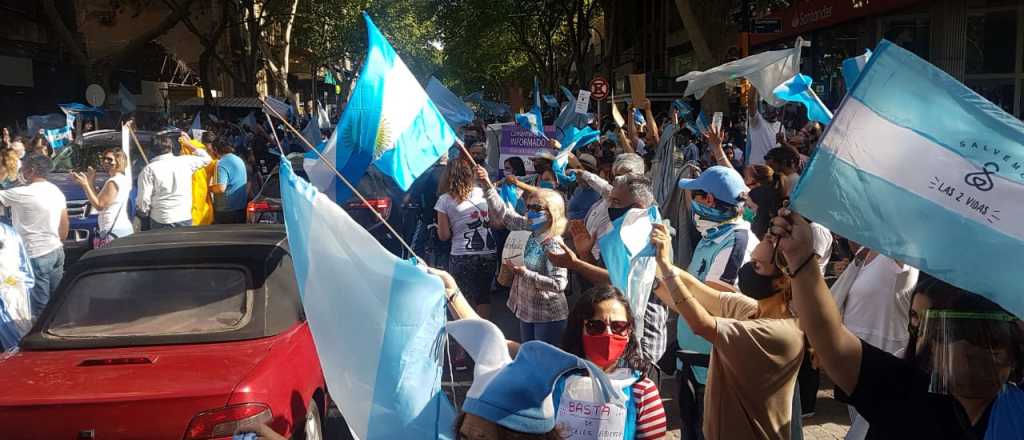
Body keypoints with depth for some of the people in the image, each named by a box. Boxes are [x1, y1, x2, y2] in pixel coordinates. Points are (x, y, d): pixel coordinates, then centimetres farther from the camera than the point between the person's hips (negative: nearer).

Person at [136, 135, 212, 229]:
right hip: (185, 218, 2)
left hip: (160, 221, -2)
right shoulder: (185, 162, -1)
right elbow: (206, 158, 17)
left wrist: (144, 212, 10)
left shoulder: (149, 169, -7)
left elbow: (143, 198, -9)